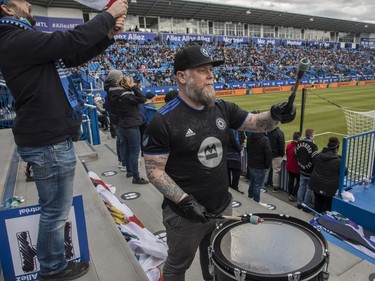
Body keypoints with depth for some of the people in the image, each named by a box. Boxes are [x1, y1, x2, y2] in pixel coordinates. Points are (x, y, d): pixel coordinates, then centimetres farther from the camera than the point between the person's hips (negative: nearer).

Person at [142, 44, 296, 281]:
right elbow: (154, 170, -17)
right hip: (185, 214, -5)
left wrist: (276, 114, -19)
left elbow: (258, 123, 3)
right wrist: (184, 201, -25)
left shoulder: (223, 109, -1)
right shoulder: (164, 120, -20)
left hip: (223, 208, 5)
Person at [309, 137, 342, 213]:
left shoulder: (318, 155, -8)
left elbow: (313, 162, 12)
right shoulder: (338, 161, -22)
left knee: (318, 201, 22)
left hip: (316, 184, 5)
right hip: (328, 188, -5)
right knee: (326, 204, 13)